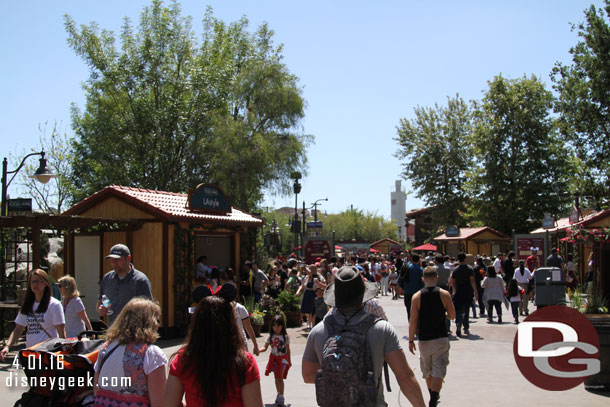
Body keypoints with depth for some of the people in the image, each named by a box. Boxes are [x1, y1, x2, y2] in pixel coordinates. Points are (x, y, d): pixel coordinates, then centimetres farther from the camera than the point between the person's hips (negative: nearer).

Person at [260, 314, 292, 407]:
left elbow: (288, 349, 1)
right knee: (276, 378, 13)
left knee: (280, 378, -9)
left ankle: (281, 397, -1)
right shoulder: (270, 337, -4)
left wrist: (289, 361, 7)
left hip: (282, 358, -3)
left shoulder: (286, 337, -8)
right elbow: (265, 348, -5)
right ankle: (279, 394, 30)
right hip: (274, 358, 3)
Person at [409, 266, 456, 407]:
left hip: (424, 339, 2)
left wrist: (411, 340, 1)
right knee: (438, 370, -1)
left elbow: (413, 321, -6)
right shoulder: (444, 294, -6)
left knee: (427, 370, 19)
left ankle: (432, 395, 35)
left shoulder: (417, 296, -5)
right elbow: (452, 316, 2)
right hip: (441, 337, -2)